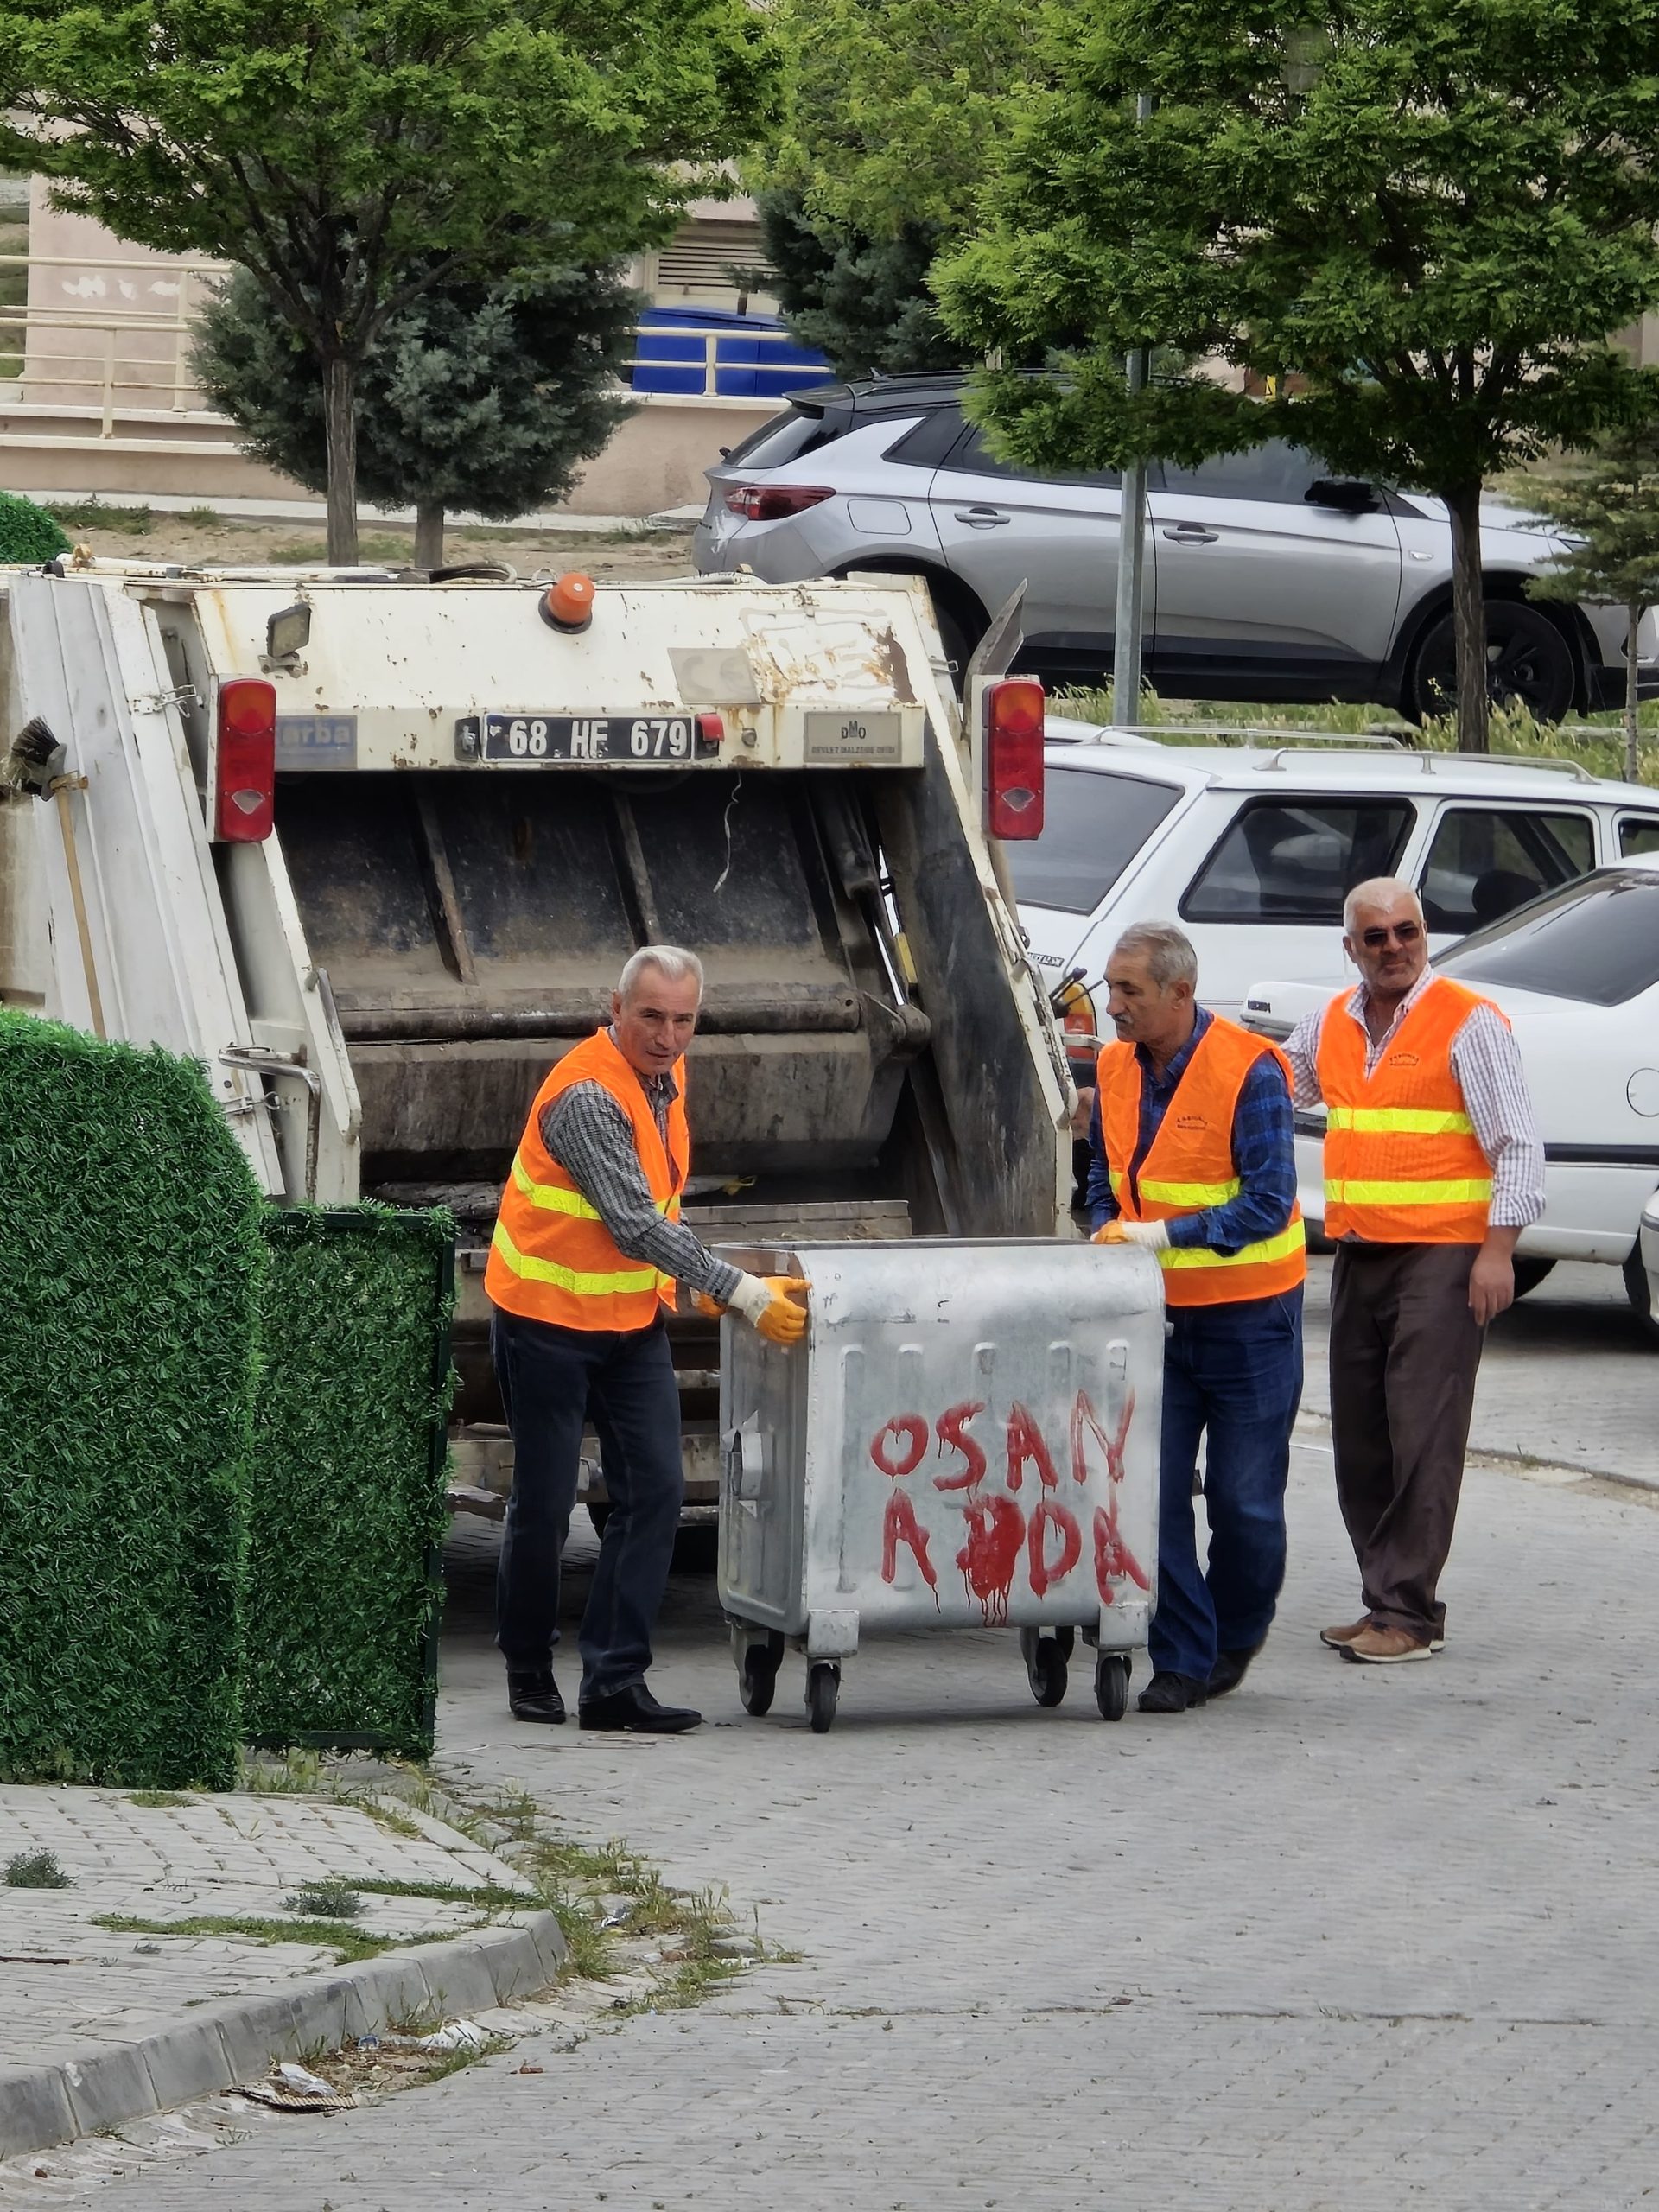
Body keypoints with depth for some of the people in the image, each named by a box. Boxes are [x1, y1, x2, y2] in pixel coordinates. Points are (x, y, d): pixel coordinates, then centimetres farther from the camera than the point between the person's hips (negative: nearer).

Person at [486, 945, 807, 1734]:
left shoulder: (664, 1075, 3)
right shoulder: (587, 1096, -25)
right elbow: (637, 1225, -29)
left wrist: (701, 1283, 8)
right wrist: (742, 1292, -29)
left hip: (633, 1320, 7)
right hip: (549, 1320, -7)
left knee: (654, 1489, -4)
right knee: (544, 1505, 1)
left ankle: (614, 1680, -4)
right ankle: (528, 1670, 19)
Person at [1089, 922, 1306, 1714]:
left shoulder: (1249, 1070, -17)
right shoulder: (1117, 1068, 3)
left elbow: (1268, 1203, -21)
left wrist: (1165, 1234, -27)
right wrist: (1108, 1235, -4)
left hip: (1247, 1316, -5)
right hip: (1159, 1317, 5)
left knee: (1244, 1499, 4)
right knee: (1155, 1493, -3)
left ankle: (1236, 1640, 26)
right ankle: (1180, 1661, 3)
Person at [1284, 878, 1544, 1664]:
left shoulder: (1469, 1024, -7)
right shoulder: (1331, 1025, 13)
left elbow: (1518, 1146, -8)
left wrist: (1497, 1251, -15)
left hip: (1442, 1253, -7)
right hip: (1358, 1252, 7)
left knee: (1422, 1436, -9)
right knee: (1359, 1436, 8)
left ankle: (1409, 1613, -8)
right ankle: (1383, 1600, 16)